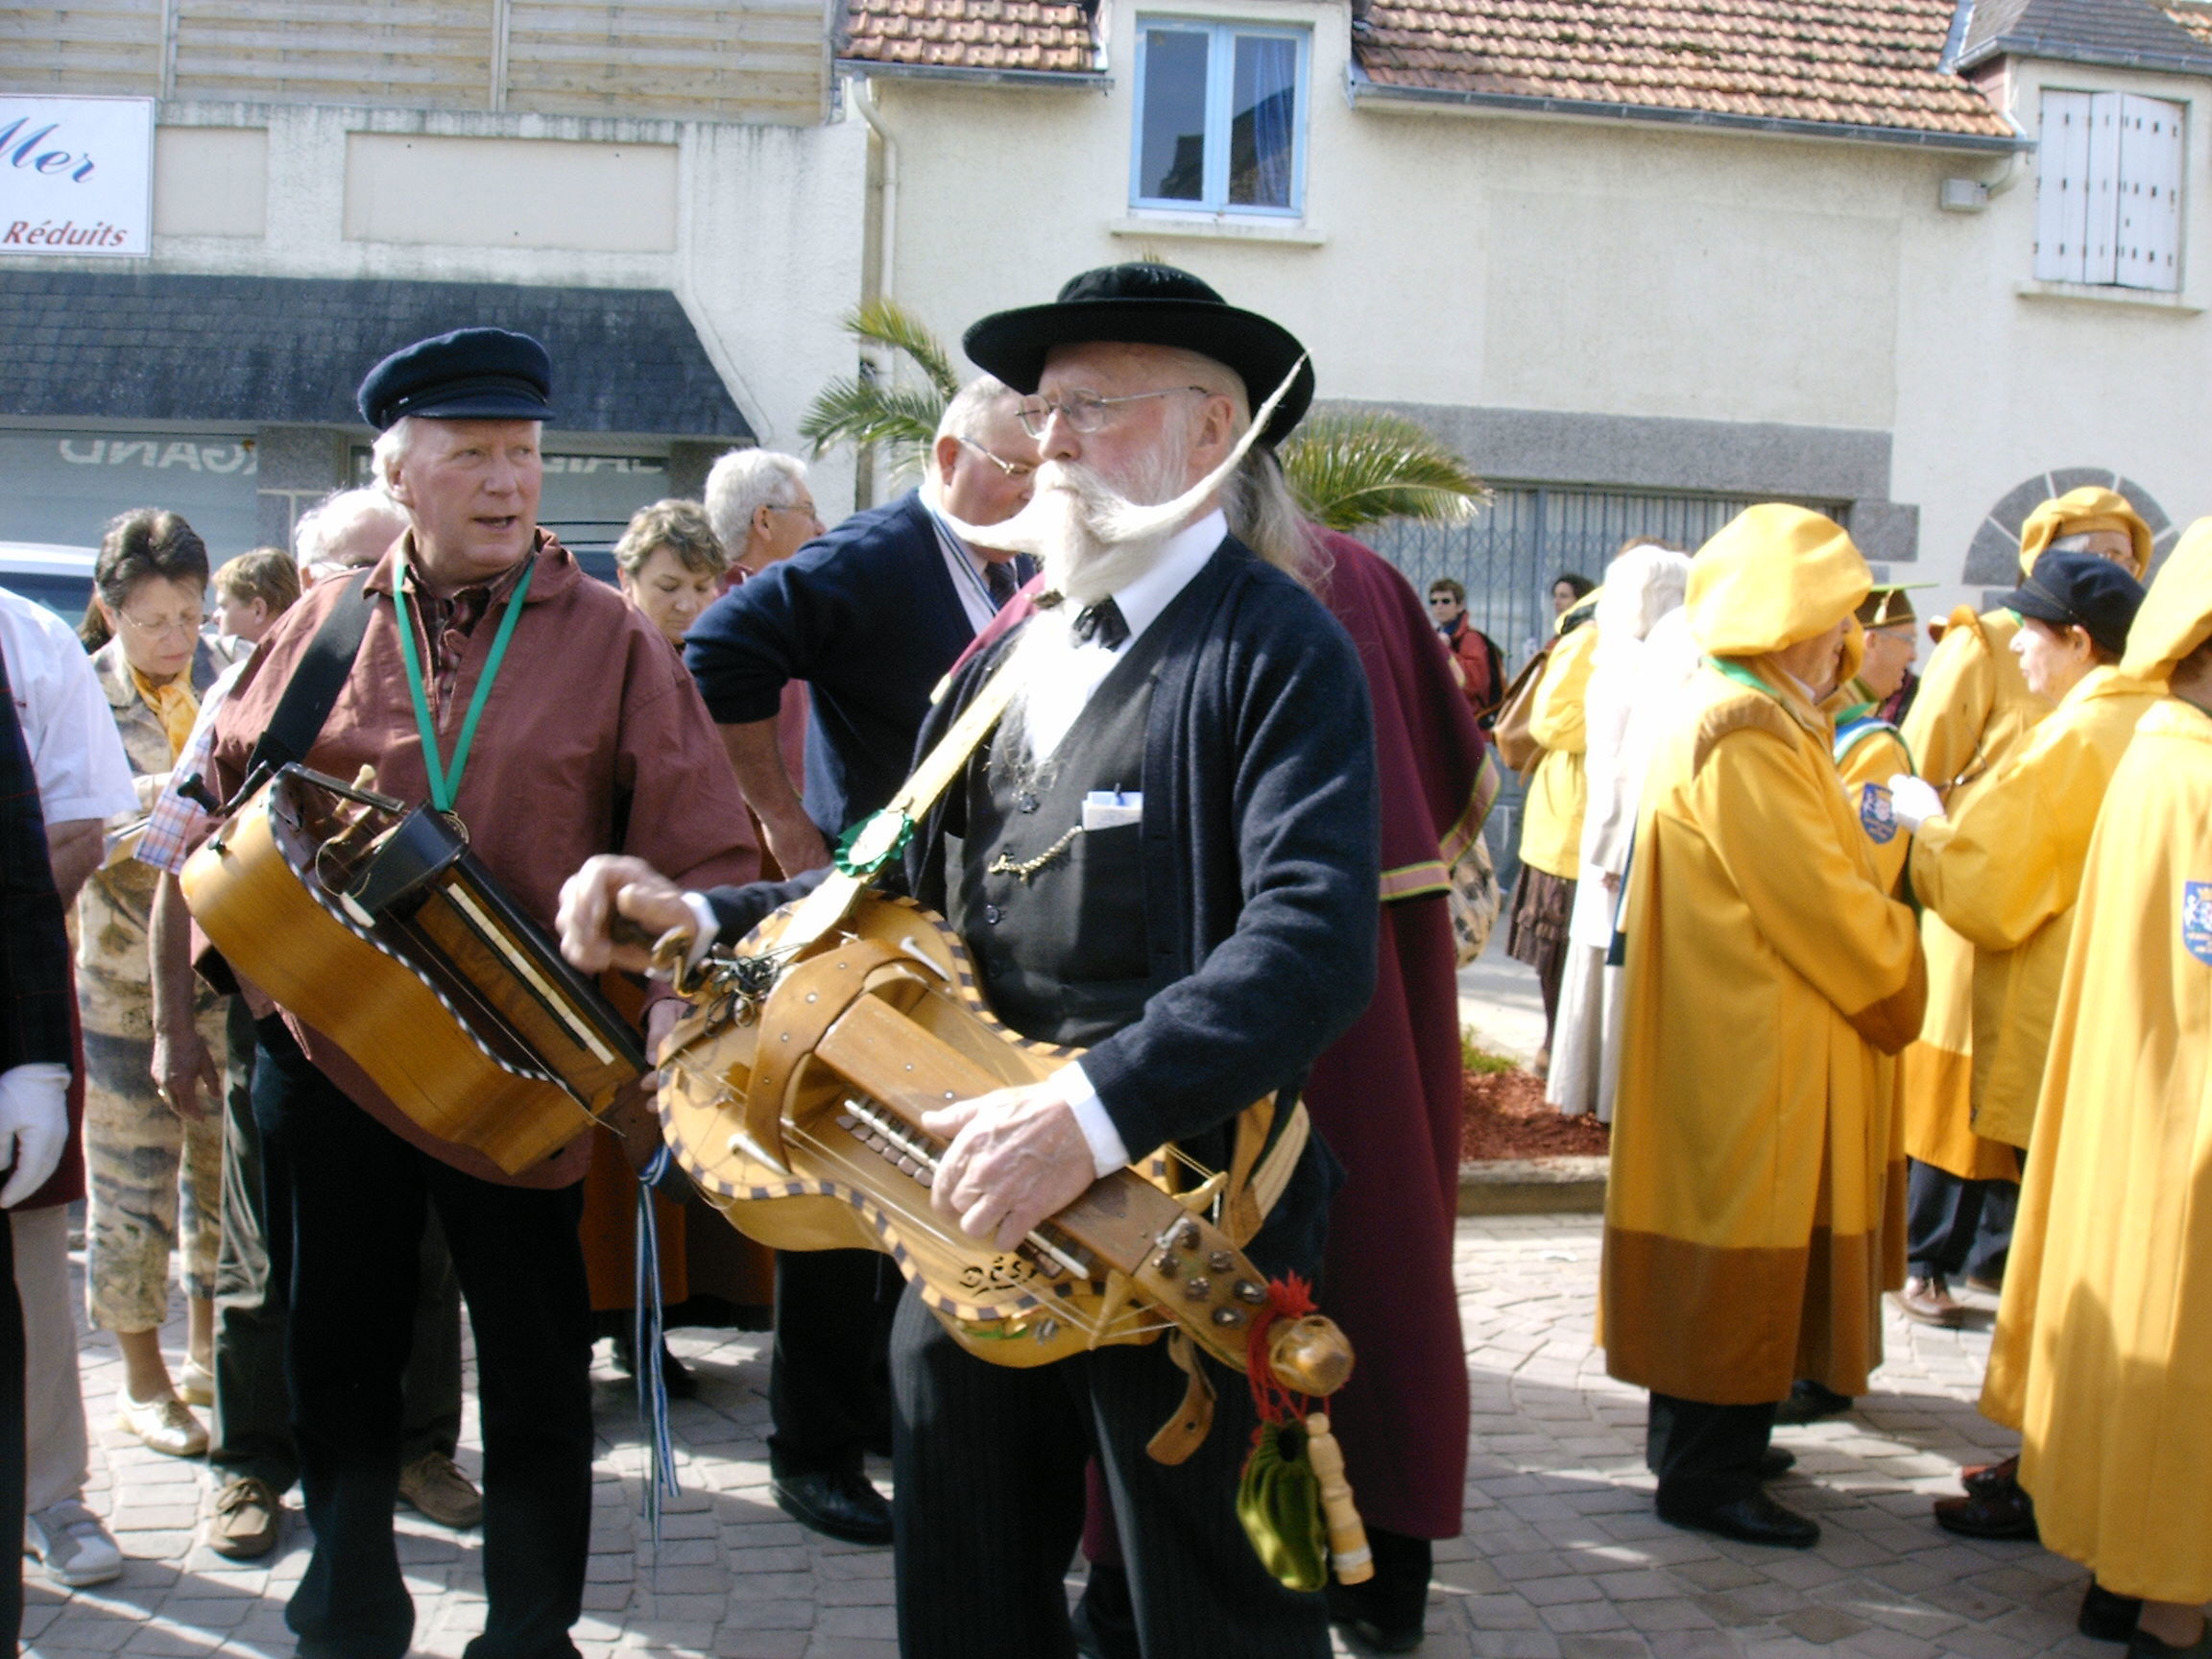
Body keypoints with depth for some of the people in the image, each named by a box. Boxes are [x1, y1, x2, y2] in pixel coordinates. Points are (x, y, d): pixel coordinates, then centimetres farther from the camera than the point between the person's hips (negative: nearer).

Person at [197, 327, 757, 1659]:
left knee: (537, 1373, 8)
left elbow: (710, 860, -5)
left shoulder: (611, 639, -2)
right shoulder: (324, 627, 5)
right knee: (342, 1355, 15)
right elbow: (221, 810, 16)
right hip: (330, 1059, 3)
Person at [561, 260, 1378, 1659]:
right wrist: (701, 918, 4)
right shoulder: (1012, 654, 15)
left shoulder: (1276, 649, -11)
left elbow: (1313, 939, -24)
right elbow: (911, 894, 19)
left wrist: (1093, 1113, -33)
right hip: (975, 1202, 7)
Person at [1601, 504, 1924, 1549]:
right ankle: (1707, 1475, 8)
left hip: (1739, 1037, 11)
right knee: (1747, 1248, -2)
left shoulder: (1741, 718, 13)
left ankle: (1697, 1437, 30)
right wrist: (1902, 988, -7)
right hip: (1753, 1045, -11)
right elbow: (1821, 903, -21)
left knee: (1729, 1243, 18)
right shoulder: (1744, 737, -22)